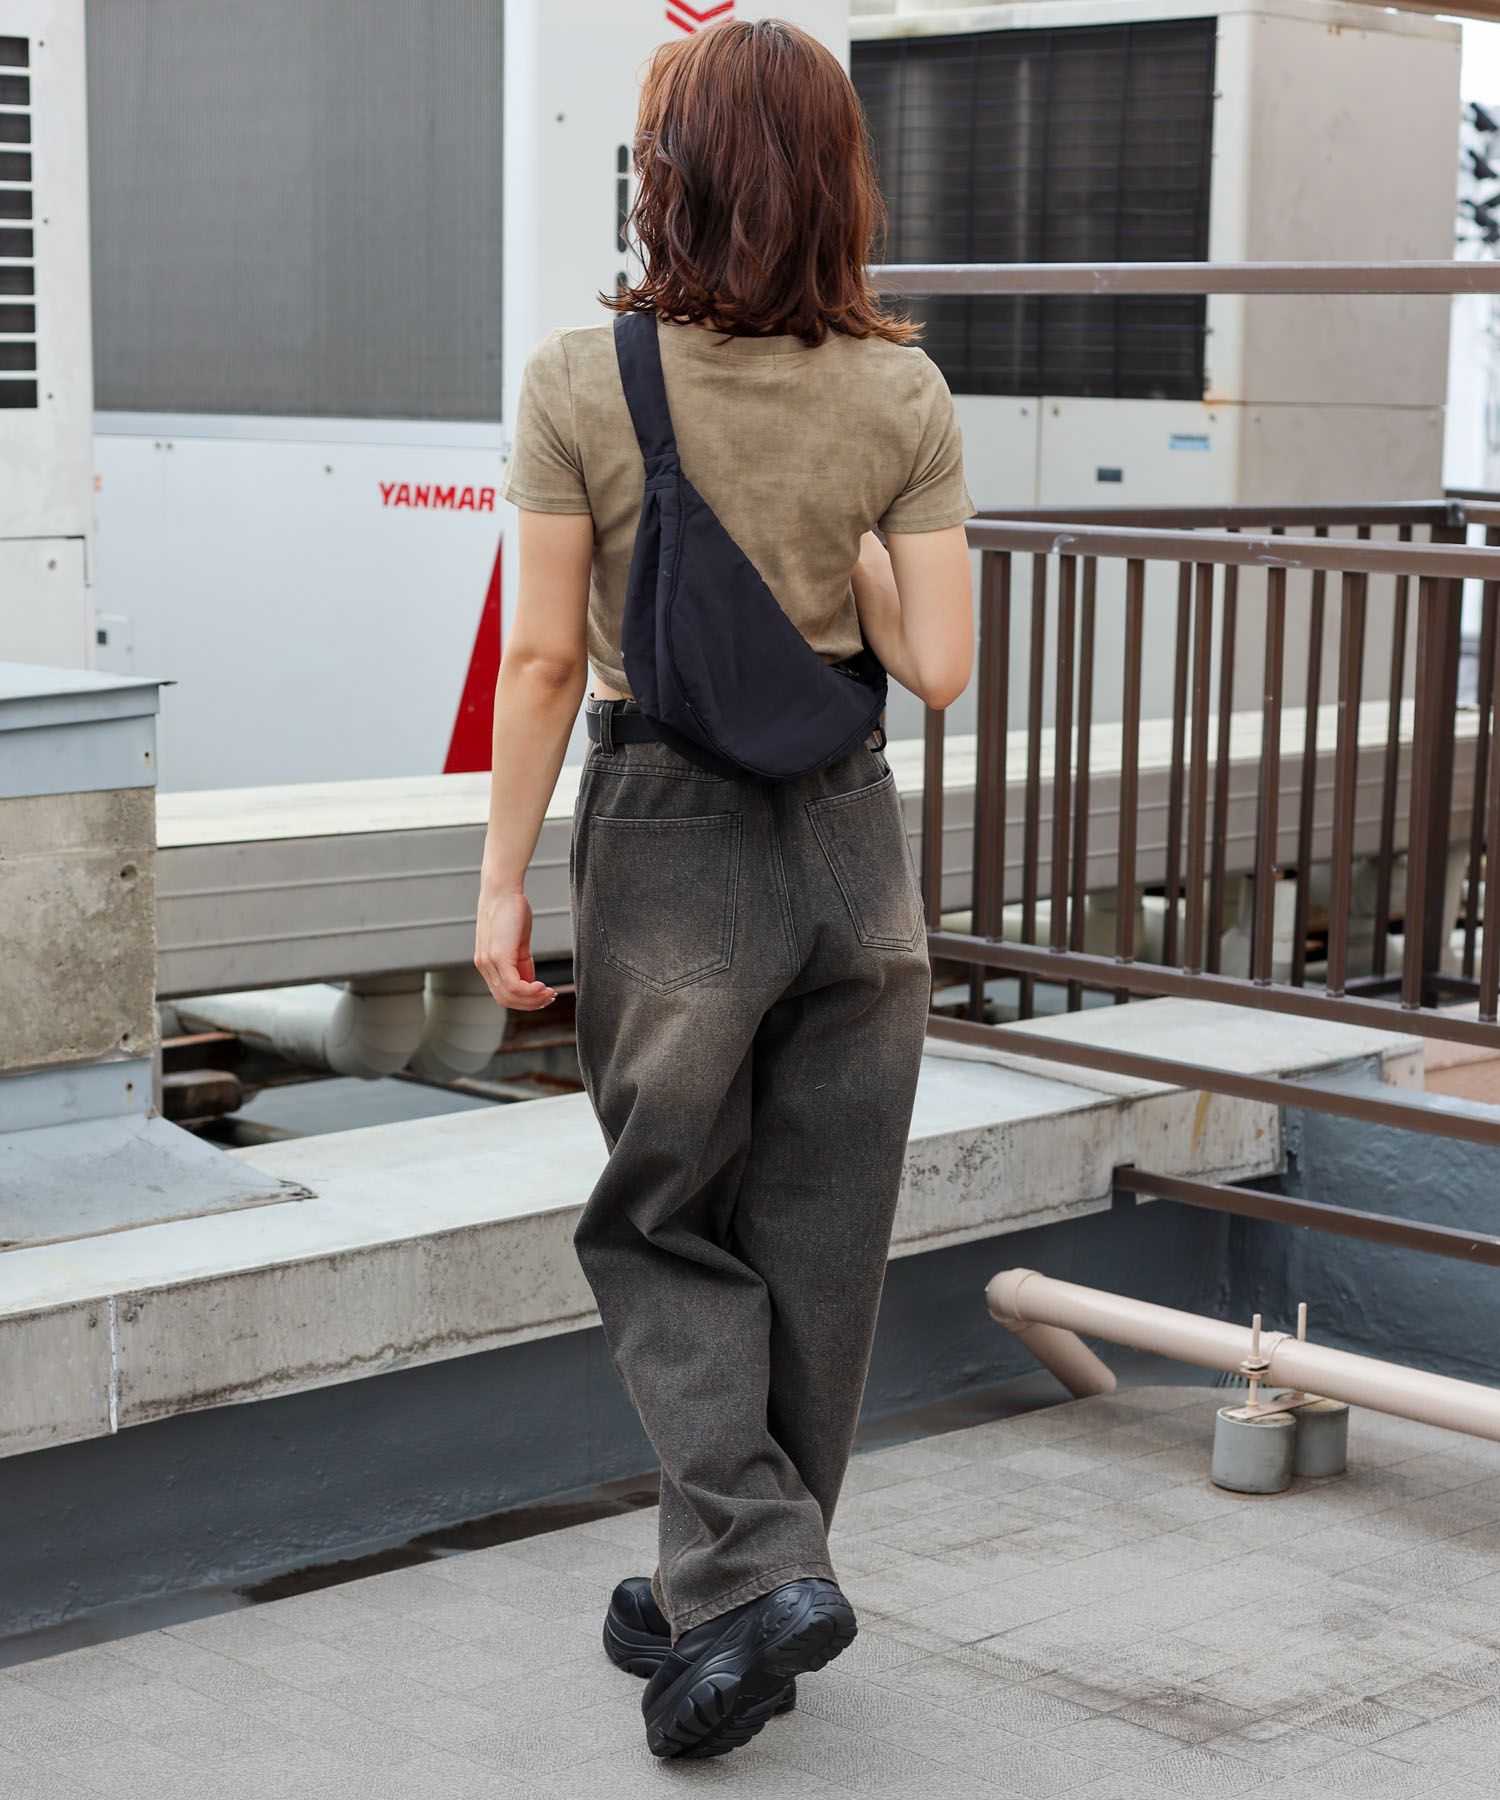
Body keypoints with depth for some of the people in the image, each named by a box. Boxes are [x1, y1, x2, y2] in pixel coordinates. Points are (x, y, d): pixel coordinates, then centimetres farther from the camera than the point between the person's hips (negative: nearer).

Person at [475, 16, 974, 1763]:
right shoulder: (903, 393, -4)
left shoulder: (581, 378, -10)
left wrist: (500, 878, -1)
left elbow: (545, 658, -9)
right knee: (814, 1243, 13)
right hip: (850, 835, 3)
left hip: (665, 840, -2)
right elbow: (937, 665, -5)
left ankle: (749, 1568, -2)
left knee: (662, 1231, 14)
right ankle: (727, 1594, 24)